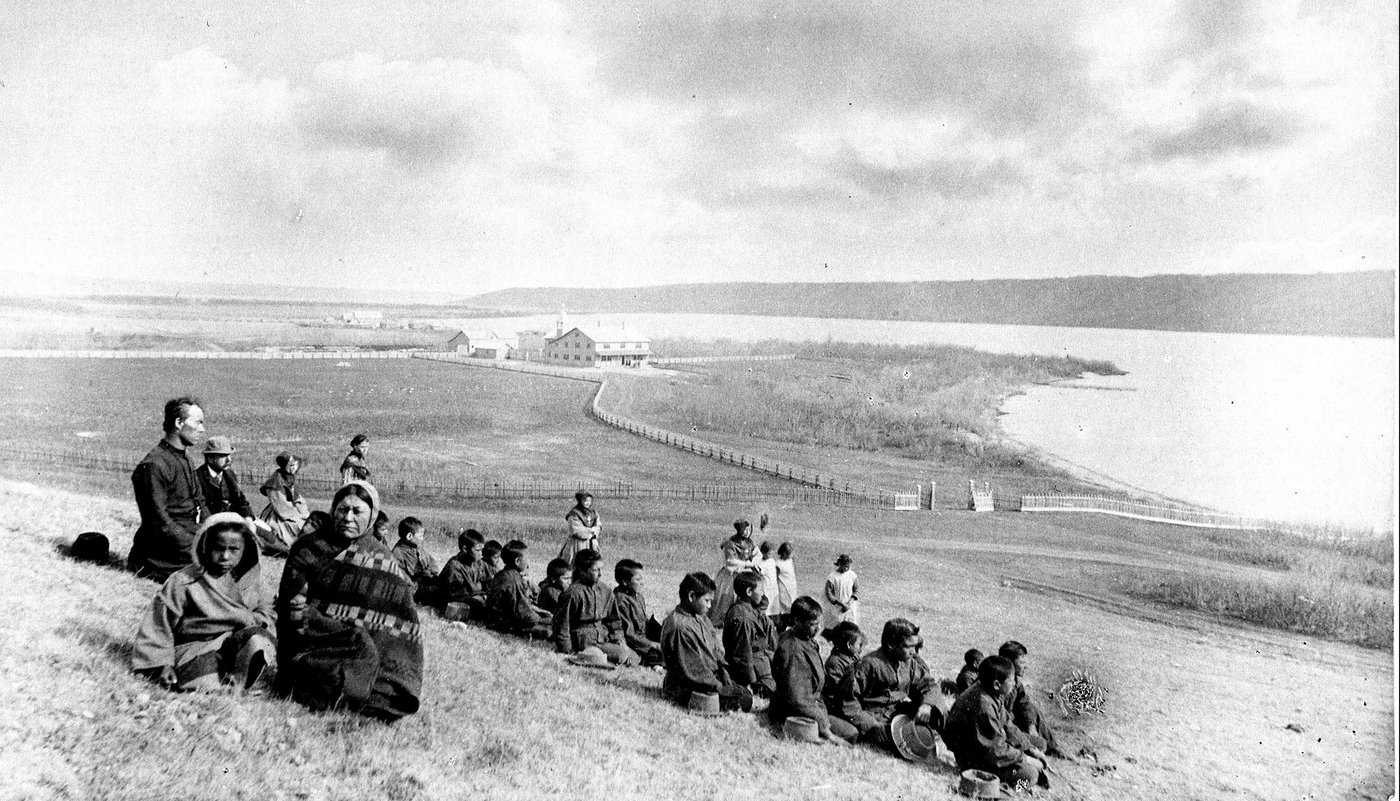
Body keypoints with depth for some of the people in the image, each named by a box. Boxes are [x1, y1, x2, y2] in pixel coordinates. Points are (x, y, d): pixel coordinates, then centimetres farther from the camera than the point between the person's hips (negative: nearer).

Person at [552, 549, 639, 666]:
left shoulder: (606, 592, 10)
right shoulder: (573, 594, -12)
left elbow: (613, 619, 20)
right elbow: (562, 625, -9)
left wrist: (618, 639, 5)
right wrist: (568, 653, -9)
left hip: (604, 638, 7)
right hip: (584, 642, -7)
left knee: (635, 658, -12)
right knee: (623, 656, -23)